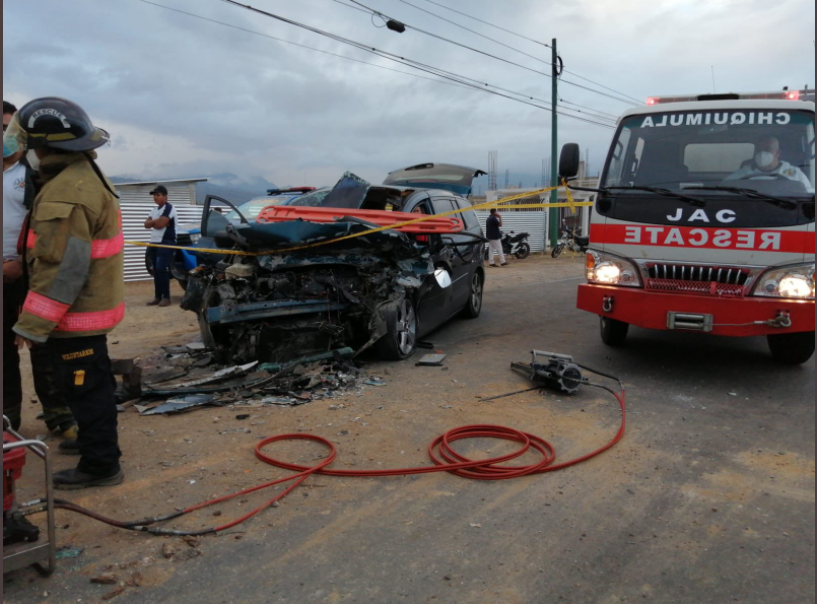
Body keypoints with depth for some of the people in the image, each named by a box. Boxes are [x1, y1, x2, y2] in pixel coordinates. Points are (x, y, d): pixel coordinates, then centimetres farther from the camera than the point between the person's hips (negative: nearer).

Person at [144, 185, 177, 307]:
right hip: (154, 242, 9)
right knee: (156, 270, 7)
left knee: (162, 269, -13)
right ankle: (158, 297, 12)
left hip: (166, 243, -9)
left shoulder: (169, 208, -9)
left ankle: (166, 297, -8)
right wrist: (156, 221, -8)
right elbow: (146, 224, 9)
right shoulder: (154, 209, 19)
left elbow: (160, 224, -20)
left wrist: (152, 222, 0)